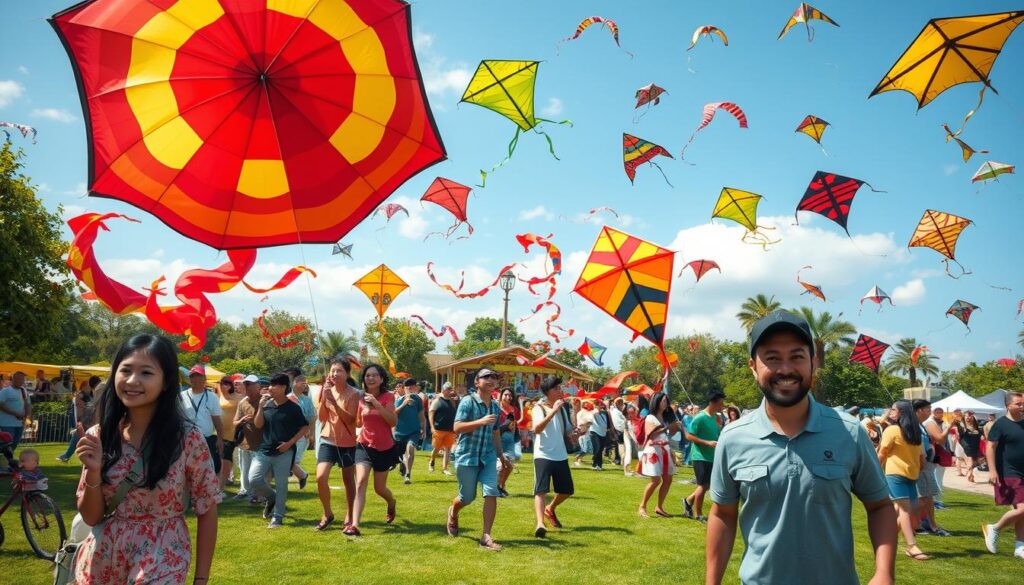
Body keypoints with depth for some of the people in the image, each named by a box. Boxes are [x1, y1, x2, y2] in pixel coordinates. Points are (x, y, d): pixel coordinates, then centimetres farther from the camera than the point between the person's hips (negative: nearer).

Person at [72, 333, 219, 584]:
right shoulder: (98, 437, -4)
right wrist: (93, 471, -16)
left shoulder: (188, 439, -15)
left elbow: (207, 511, -7)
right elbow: (91, 517, 1)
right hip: (99, 564, 4)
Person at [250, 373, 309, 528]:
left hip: (284, 452, -4)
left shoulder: (292, 408, -7)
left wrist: (290, 443, -12)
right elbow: (258, 425, 1)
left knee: (281, 485, 1)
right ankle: (272, 498, 23)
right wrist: (261, 407, -11)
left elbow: (305, 427, -4)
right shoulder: (267, 404, 4)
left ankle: (277, 517, 13)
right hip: (264, 450, 4)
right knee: (254, 479, -5)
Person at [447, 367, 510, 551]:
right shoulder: (467, 401, -10)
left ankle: (486, 536, -3)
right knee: (467, 497, 7)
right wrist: (481, 421, -27)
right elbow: (457, 427, -18)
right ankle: (453, 513, 42)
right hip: (467, 456, -4)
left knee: (491, 494, -10)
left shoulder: (495, 406, 9)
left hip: (488, 456, 5)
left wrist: (501, 455, 19)